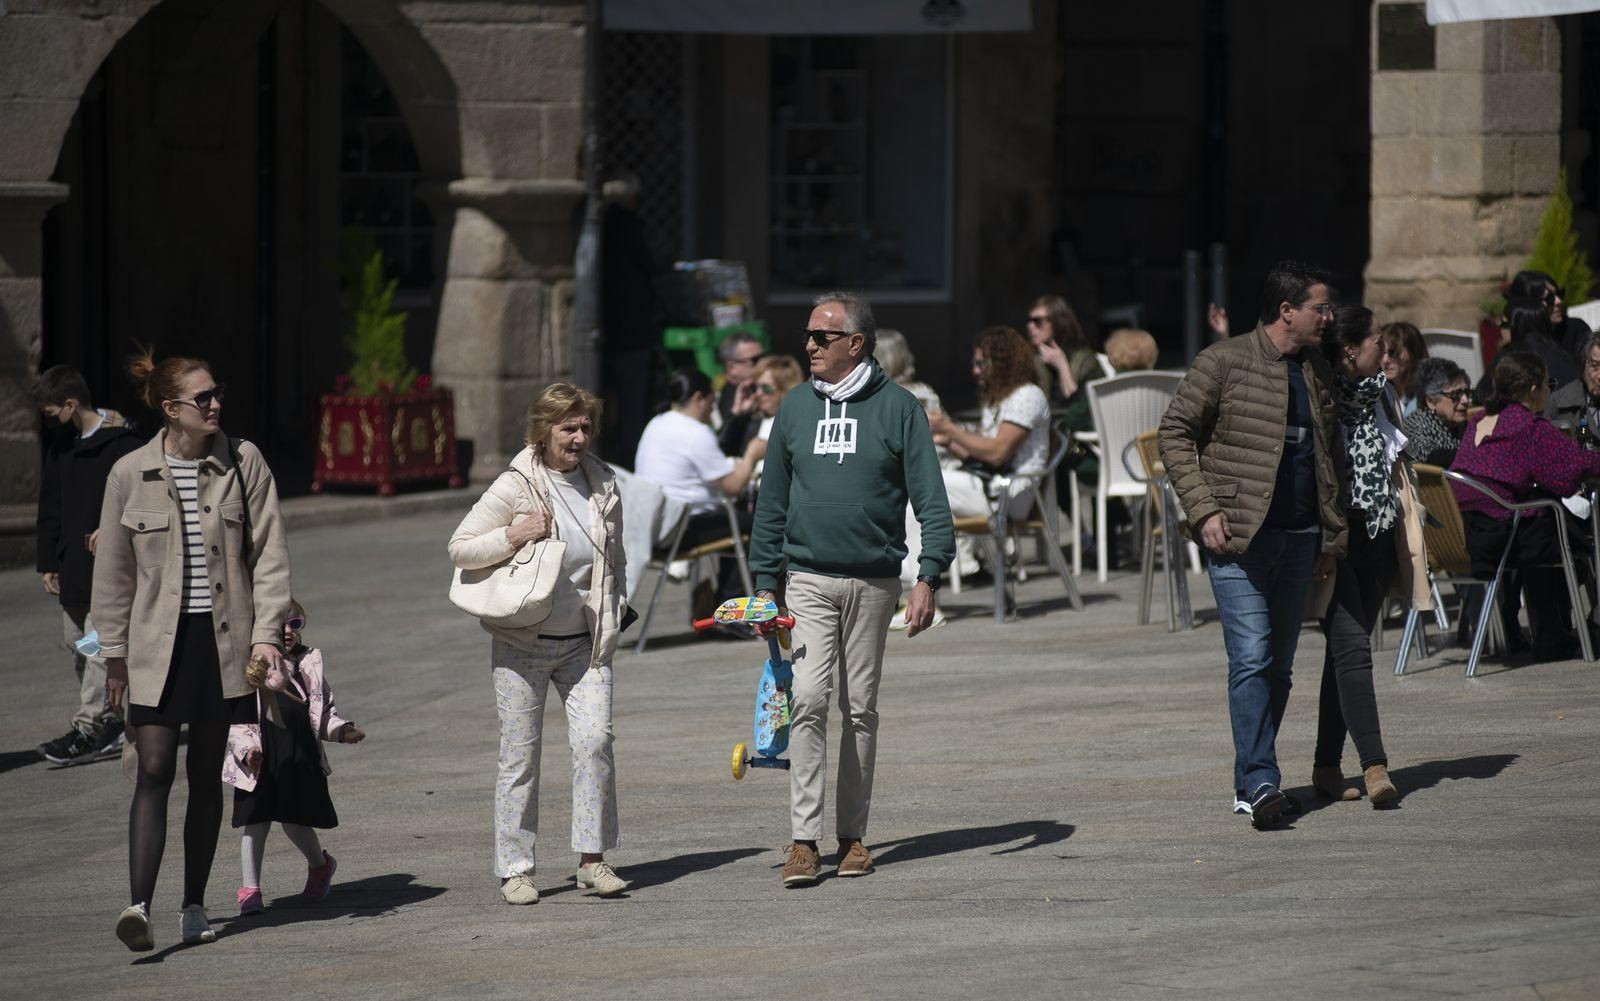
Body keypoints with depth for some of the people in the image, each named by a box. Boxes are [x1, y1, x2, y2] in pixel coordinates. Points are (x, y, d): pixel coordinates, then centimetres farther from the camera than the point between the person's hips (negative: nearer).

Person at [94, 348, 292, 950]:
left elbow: (269, 554, 1)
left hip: (225, 640, 1)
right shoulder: (130, 475, 0)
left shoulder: (243, 462, 1)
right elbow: (113, 572, 7)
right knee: (154, 772, -11)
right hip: (158, 645, -1)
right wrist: (114, 653, 7)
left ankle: (194, 907, 17)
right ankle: (139, 906, -18)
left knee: (207, 777, 8)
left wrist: (267, 632, -7)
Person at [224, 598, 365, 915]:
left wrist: (342, 730, -2)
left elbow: (323, 711, 16)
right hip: (260, 759, -2)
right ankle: (250, 888, 6)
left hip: (300, 755, 2)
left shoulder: (309, 664, 9)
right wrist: (247, 749, -19)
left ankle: (320, 864, 32)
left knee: (296, 820, 3)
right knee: (255, 820, -2)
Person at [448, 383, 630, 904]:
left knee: (595, 740, -11)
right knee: (519, 757, 1)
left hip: (584, 643, 3)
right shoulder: (516, 487, -8)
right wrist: (513, 536, -20)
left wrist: (614, 609, 10)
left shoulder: (602, 484, 7)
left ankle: (592, 858, -3)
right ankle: (515, 868, 9)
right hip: (522, 642, -3)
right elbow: (459, 548, -7)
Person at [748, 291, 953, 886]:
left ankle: (852, 835, 15)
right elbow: (772, 502, 13)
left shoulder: (898, 408, 0)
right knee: (808, 701, -12)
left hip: (874, 582, -1)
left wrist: (928, 577, -11)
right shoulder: (796, 408, 8)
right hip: (808, 579, 1)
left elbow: (930, 499, -2)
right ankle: (804, 839, -14)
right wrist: (765, 582, 8)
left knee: (860, 709, 6)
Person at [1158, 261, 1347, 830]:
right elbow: (1175, 433, -2)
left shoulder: (1317, 373, 14)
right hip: (1240, 536, -6)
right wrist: (1203, 508, -11)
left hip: (1299, 537, 6)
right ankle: (1260, 783, -18)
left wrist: (1331, 536, 16)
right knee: (1252, 659, -14)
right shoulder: (1224, 363, -5)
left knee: (1278, 665, 8)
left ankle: (1251, 783, 16)